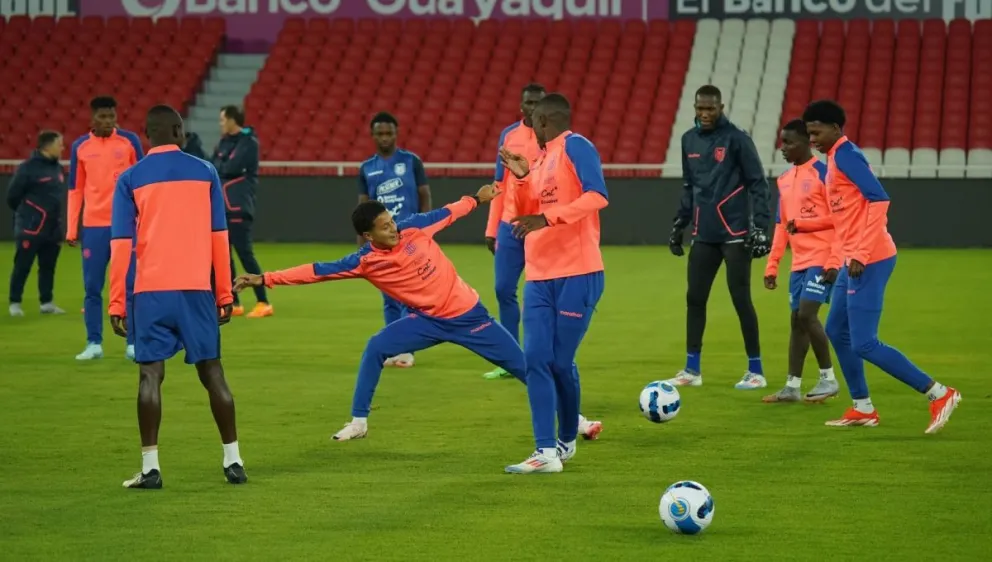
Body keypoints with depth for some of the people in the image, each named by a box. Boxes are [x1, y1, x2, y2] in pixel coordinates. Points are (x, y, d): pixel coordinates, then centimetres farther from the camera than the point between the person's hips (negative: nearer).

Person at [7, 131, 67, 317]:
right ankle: (15, 303, 8)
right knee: (22, 266, 0)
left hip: (52, 229, 7)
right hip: (30, 228, -7)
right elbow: (12, 196, -6)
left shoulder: (57, 168, 9)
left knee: (48, 266, 10)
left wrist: (56, 218, 11)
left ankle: (47, 303, 18)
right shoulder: (28, 168, -13)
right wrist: (25, 213, 7)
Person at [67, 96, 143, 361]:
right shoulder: (80, 146, 5)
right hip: (93, 226, 1)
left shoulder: (129, 141, 2)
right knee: (92, 287, 2)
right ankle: (94, 343, 8)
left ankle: (133, 343, 5)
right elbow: (75, 190, 9)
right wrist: (72, 229, 4)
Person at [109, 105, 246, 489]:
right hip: (197, 288, 1)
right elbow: (219, 237, 6)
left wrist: (117, 304, 0)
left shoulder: (130, 179, 1)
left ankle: (150, 467, -3)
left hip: (151, 291, -1)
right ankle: (233, 461, 13)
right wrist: (225, 294, 11)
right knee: (211, 371, 9)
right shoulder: (205, 173, 5)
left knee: (150, 374, 1)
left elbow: (121, 244, -3)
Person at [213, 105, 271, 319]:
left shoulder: (248, 142, -9)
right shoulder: (224, 141, 16)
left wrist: (218, 167, 0)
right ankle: (233, 303, 15)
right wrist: (223, 168, -8)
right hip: (221, 205, 8)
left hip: (239, 206, -8)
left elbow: (232, 169, -17)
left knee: (245, 253, -11)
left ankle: (263, 303, -8)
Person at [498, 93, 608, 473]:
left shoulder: (575, 147, -8)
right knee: (536, 359, -4)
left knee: (561, 362, -3)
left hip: (577, 275, -8)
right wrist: (521, 177, 10)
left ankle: (567, 441, 19)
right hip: (540, 276, 8)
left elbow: (597, 196, -22)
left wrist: (546, 218, -27)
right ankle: (547, 452, -6)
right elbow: (527, 216, 24)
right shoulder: (542, 160, 18)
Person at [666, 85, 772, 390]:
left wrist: (760, 226, -14)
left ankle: (756, 371, 6)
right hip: (704, 235, 6)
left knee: (741, 299, -3)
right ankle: (692, 369, 14)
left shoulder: (737, 139, -8)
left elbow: (758, 184, -7)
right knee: (694, 298, 5)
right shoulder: (689, 140, 9)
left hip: (735, 233, -6)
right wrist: (679, 224, 16)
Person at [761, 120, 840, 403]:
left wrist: (801, 223, -18)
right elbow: (781, 226, 18)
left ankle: (828, 379, -3)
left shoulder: (822, 173, -10)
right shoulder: (785, 180, 14)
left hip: (822, 258, -8)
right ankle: (792, 386, 8)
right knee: (796, 319, 6)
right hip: (799, 261, 8)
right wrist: (772, 265, 13)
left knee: (807, 314, -15)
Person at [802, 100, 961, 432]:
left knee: (864, 344, -11)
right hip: (854, 260, 10)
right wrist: (839, 262, 24)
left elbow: (879, 200, -22)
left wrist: (861, 255, -24)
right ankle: (862, 409, 23)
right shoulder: (834, 160, 18)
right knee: (837, 332, 16)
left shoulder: (846, 155, -12)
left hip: (869, 261, -10)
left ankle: (939, 394, -8)